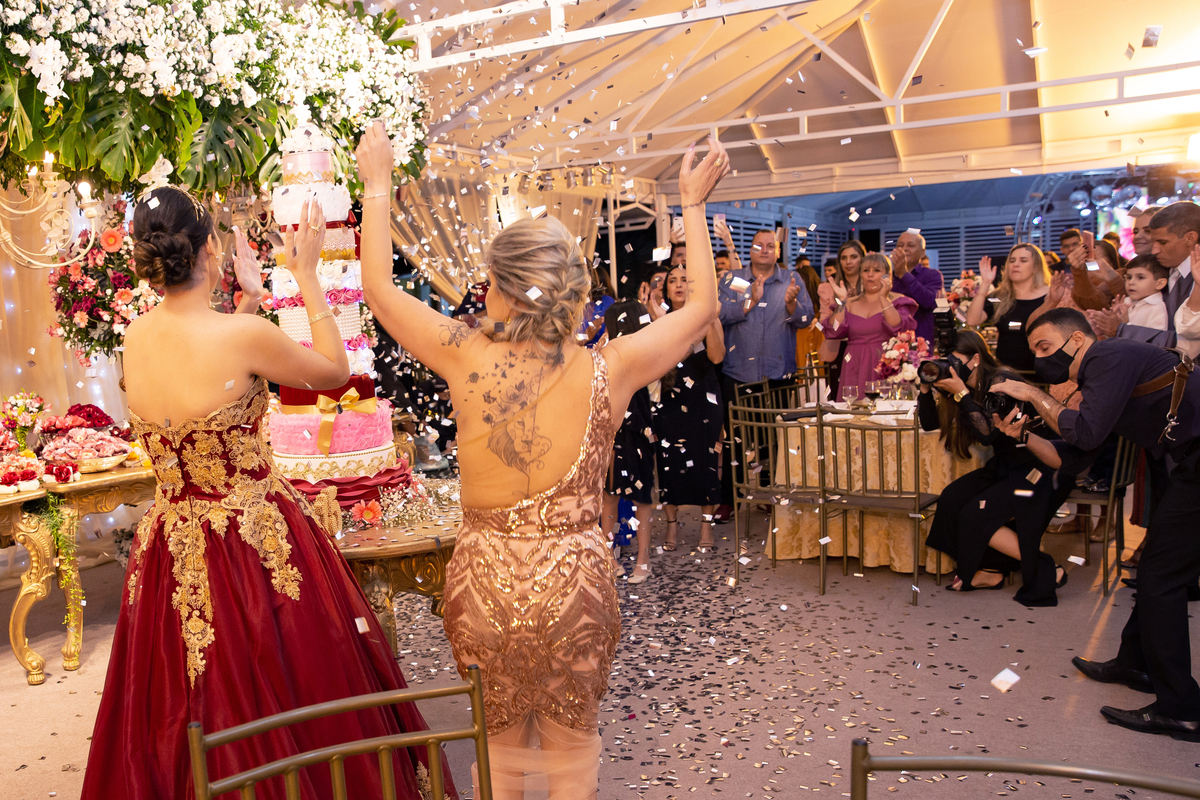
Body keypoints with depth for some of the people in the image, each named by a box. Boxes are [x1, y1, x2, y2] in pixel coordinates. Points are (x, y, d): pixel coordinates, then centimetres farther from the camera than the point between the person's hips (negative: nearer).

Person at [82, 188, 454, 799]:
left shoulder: (134, 339, -2)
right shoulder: (242, 334, -21)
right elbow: (335, 370, -5)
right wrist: (306, 275, 1)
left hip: (175, 548, 6)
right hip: (257, 540, -6)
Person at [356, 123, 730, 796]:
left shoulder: (466, 358, -13)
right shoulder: (609, 371, -13)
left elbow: (379, 285, 3)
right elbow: (703, 305, 3)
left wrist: (379, 184, 13)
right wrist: (693, 205, 12)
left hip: (483, 581, 1)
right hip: (574, 580, 0)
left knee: (499, 745, 25)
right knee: (573, 746, 23)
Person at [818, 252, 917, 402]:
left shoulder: (897, 301, 7)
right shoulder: (850, 304, 14)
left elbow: (898, 327, -13)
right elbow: (834, 331, 0)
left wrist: (883, 298, -13)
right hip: (855, 370, 2)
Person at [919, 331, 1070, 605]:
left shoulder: (1002, 380, -17)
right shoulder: (971, 387, 7)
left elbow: (990, 433, -25)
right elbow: (930, 423, 6)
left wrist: (961, 393, -25)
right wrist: (926, 388, -8)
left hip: (1035, 469, -8)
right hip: (1004, 467, 8)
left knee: (975, 516, -19)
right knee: (951, 499, -9)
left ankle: (1047, 572, -7)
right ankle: (990, 570, 5)